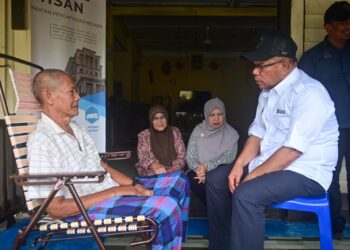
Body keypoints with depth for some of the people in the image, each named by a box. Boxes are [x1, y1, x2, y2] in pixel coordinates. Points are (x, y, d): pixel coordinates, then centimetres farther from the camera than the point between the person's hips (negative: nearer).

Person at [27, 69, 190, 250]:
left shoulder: (76, 130, 11)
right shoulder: (41, 141, -18)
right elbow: (56, 208, -20)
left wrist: (134, 185, -3)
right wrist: (114, 192, -19)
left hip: (112, 190, 9)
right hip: (84, 209, -9)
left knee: (179, 180, 7)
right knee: (167, 207, -28)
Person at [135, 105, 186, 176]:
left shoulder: (175, 132, 8)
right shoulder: (144, 135, 4)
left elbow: (182, 155, 5)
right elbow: (143, 158, -3)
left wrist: (172, 169, -13)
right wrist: (154, 165, -25)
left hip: (173, 173, 2)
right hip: (151, 175, -1)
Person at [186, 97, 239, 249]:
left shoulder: (231, 133, -1)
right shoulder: (198, 130, 2)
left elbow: (229, 156, -13)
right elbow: (190, 156, -3)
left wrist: (207, 166, -28)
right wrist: (198, 169, -25)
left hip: (223, 169, -2)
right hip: (202, 170, 3)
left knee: (213, 180, -37)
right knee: (192, 178, -33)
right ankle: (223, 211, -12)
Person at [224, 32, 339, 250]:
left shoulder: (309, 93, -21)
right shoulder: (268, 92, 7)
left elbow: (292, 150, -26)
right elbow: (257, 134, 9)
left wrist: (252, 177, -21)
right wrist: (240, 165, -7)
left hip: (305, 172, -8)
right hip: (270, 164, 9)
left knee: (245, 195, -30)